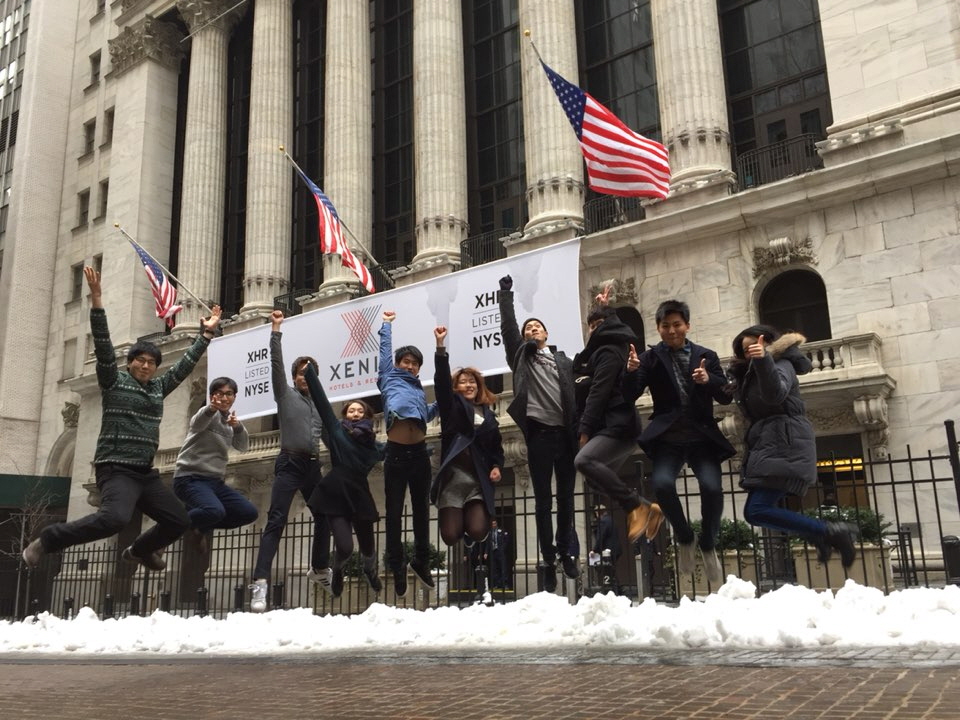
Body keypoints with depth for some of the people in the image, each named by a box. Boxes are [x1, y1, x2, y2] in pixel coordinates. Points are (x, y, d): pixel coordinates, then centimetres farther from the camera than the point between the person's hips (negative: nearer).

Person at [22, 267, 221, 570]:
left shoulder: (158, 387, 14)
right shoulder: (113, 381, -1)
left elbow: (186, 364, 19)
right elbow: (103, 346, -13)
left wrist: (206, 333, 19)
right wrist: (97, 300, -22)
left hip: (145, 472, 7)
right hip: (116, 468, -7)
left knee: (179, 521, 8)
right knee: (115, 518, -32)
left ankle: (138, 550, 36)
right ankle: (46, 540, -11)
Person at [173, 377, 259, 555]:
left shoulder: (230, 420, 16)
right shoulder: (209, 413, -5)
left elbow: (242, 447, 4)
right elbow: (197, 424, -30)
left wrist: (238, 426, -17)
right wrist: (211, 408, -52)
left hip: (215, 481, 7)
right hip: (190, 478, -7)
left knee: (249, 512, -3)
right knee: (215, 511, -34)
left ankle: (202, 527, 14)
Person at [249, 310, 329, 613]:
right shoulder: (285, 394, 5)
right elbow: (276, 364, -7)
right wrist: (276, 332, -14)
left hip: (313, 466, 6)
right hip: (290, 464, -6)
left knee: (324, 517, 15)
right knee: (276, 522, -15)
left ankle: (319, 569, 37)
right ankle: (260, 583, -21)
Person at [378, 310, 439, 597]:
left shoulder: (419, 389, 22)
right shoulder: (389, 379, 12)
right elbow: (385, 349, 17)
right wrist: (387, 324, 27)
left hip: (419, 452, 4)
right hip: (396, 452, -4)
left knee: (421, 509, 11)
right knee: (394, 511, 1)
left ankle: (421, 561, 25)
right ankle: (397, 567, 11)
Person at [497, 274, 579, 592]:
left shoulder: (564, 361, 17)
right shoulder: (521, 355, 12)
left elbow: (578, 394, 15)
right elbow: (508, 327, 6)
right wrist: (506, 293, 7)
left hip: (566, 433, 2)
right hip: (539, 432, -2)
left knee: (566, 497, 9)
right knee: (543, 499, 1)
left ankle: (566, 551, 24)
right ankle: (548, 559, 8)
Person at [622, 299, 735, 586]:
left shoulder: (706, 356, 9)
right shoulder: (650, 357, 4)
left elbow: (726, 397, 4)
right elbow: (630, 395, -6)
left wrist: (709, 380, -16)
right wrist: (631, 371, -26)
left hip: (702, 437, 1)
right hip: (668, 438, -1)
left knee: (712, 487, -20)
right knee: (662, 483, -25)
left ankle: (707, 545, 9)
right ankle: (685, 538, 3)